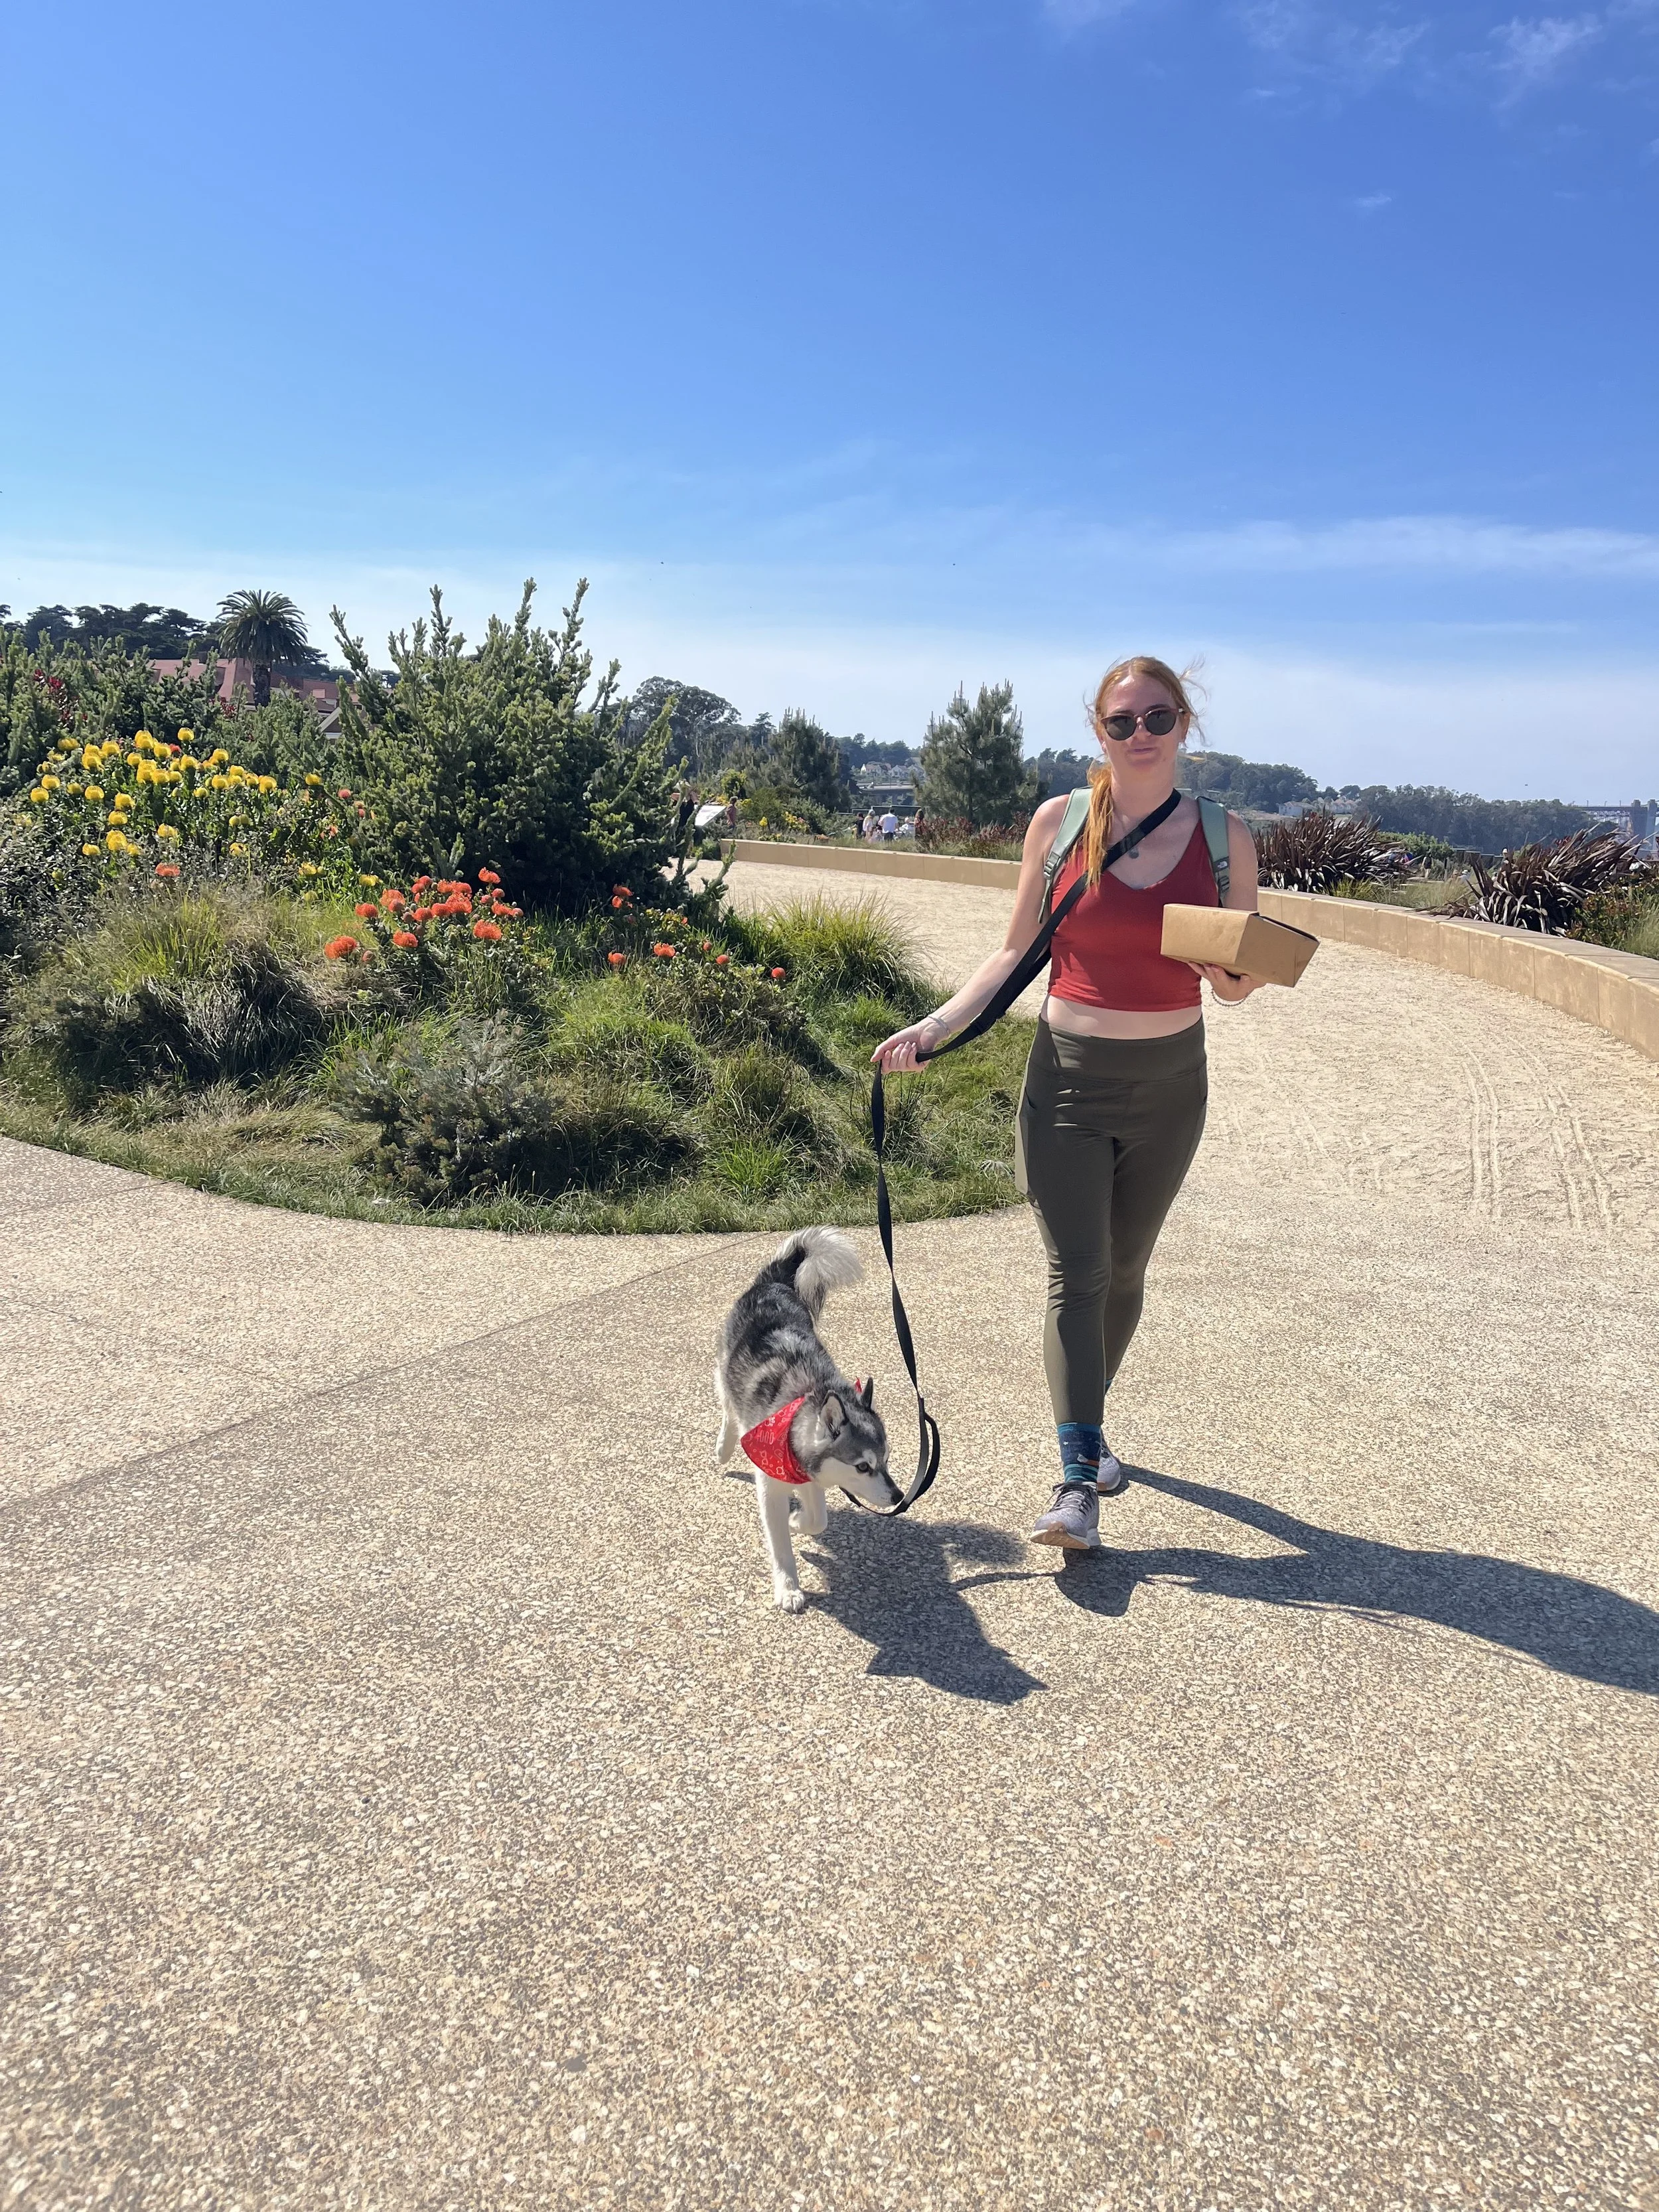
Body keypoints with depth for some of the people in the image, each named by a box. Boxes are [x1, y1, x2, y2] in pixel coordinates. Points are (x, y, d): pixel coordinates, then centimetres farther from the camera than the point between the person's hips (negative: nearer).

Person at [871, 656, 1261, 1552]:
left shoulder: (1223, 835, -3)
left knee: (1124, 1269, 16)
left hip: (1169, 1083, 2)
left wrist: (1232, 977, -19)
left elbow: (1240, 979, 4)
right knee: (1076, 1275, -6)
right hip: (1069, 1077, -2)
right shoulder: (1059, 821, -4)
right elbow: (1017, 950, 2)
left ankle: (1088, 1420, 37)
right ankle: (1078, 1478, -2)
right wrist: (935, 1025, -9)